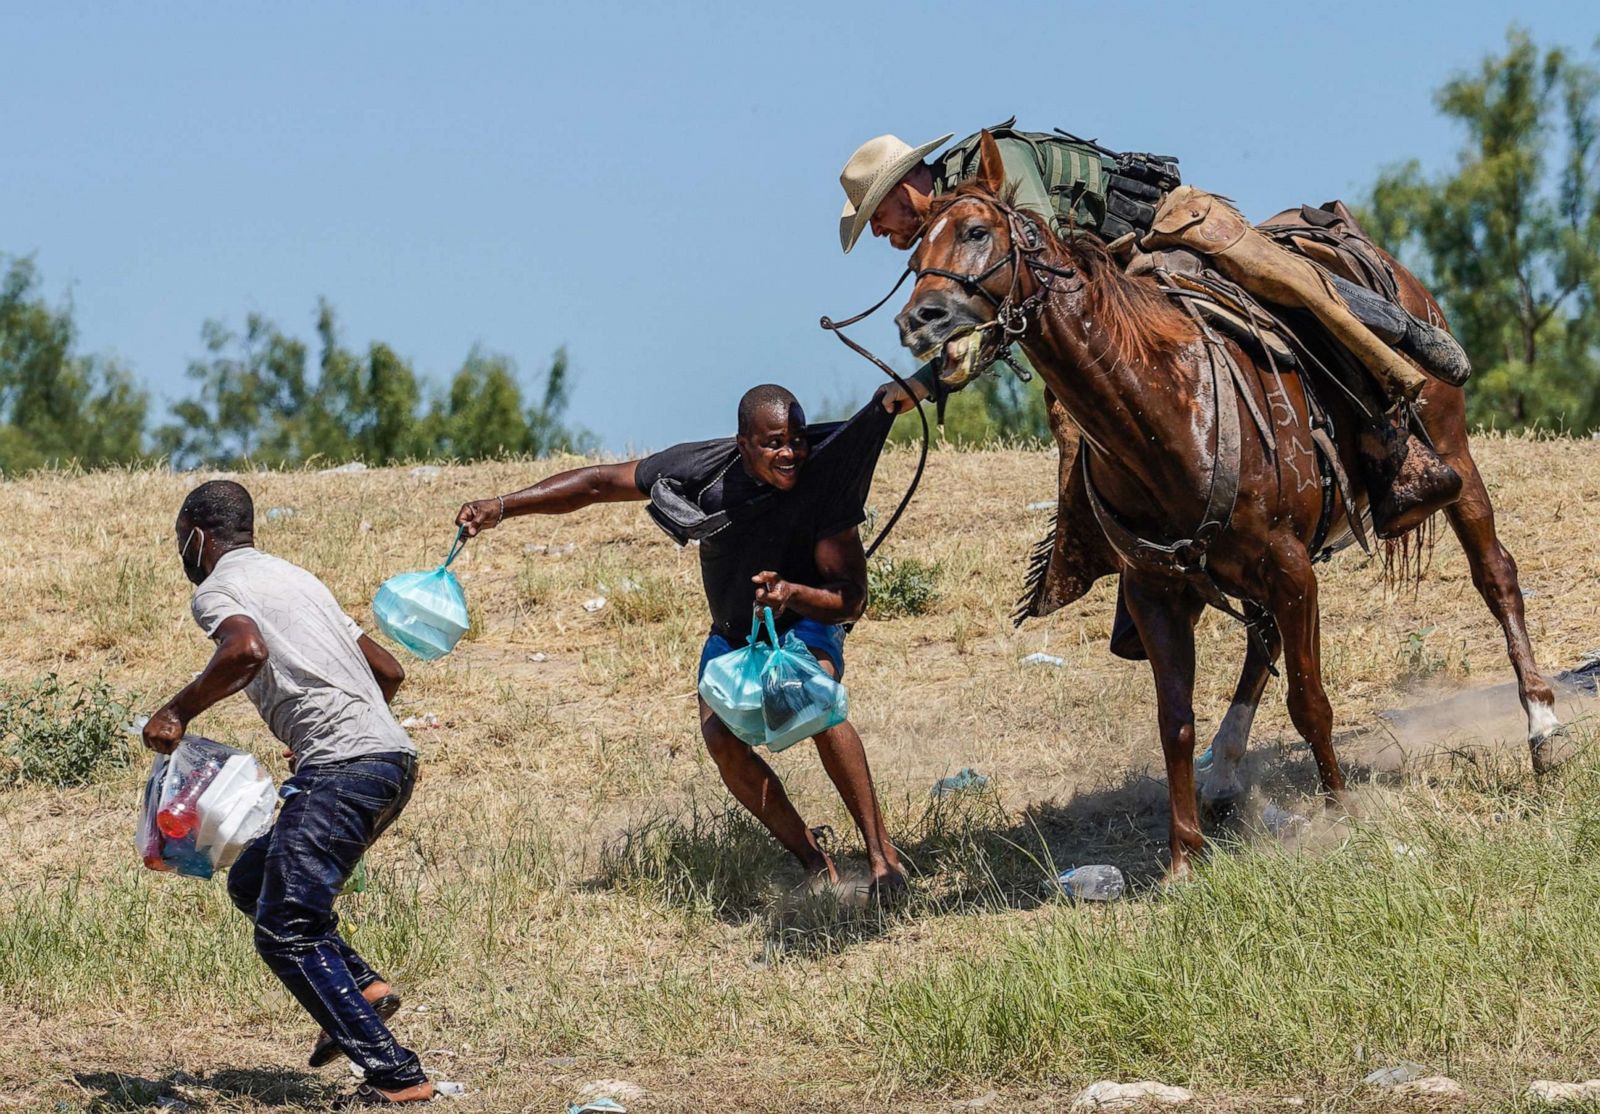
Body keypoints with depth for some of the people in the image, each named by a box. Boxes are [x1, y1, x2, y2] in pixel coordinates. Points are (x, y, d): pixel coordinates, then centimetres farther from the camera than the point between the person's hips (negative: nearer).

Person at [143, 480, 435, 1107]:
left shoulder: (216, 589, 0)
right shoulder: (296, 578, 26)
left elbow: (247, 650, -24)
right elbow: (389, 672, 28)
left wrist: (178, 712, -12)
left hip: (341, 767, -9)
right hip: (393, 756, 9)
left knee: (285, 931, -6)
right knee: (252, 881, 21)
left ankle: (397, 1077, -12)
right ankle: (361, 986, 6)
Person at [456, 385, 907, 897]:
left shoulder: (822, 483, -29)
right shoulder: (703, 470, -24)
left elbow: (851, 600, -27)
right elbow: (598, 482, -13)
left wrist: (793, 593, -48)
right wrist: (503, 505, -20)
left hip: (805, 625, -3)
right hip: (732, 634, 3)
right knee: (720, 735, -24)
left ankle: (882, 854, -27)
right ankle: (815, 864, -12)